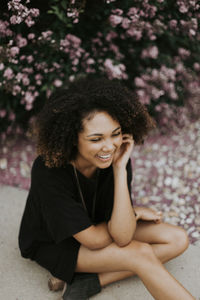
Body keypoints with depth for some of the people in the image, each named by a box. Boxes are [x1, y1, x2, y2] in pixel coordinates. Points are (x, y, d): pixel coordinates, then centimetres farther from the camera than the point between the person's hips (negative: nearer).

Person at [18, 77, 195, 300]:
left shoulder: (116, 157, -22)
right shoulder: (48, 171, -35)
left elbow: (122, 237, -28)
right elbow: (93, 240, -28)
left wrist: (120, 169, -34)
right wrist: (136, 214, -14)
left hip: (95, 224, 6)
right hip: (52, 244, -6)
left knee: (177, 240, -7)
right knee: (141, 253, -26)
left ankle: (90, 282, -13)